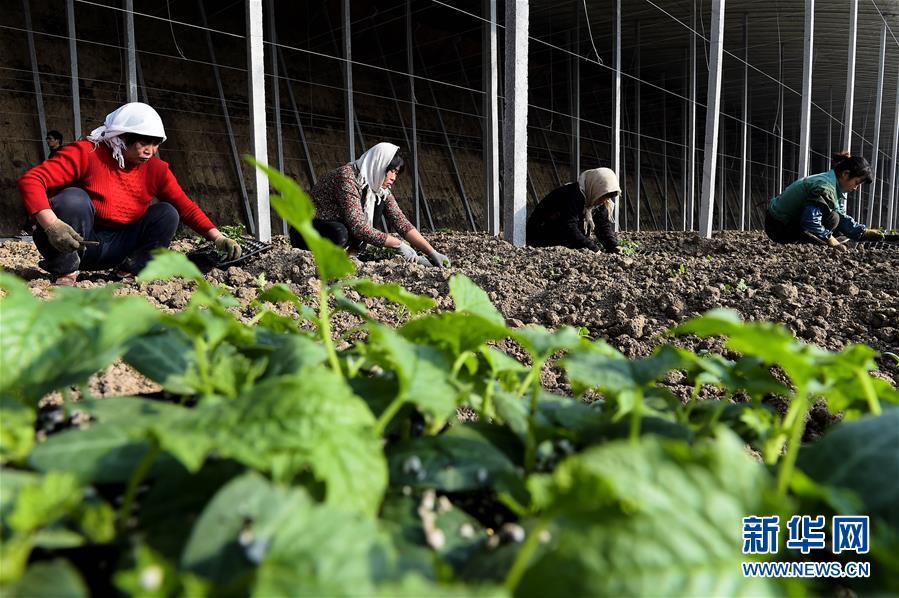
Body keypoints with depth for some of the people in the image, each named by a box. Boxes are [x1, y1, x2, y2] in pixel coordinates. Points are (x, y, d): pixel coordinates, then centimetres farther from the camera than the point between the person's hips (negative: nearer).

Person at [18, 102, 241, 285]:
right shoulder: (87, 152, -15)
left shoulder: (156, 169, -1)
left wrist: (217, 237, -21)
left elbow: (186, 207, -5)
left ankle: (131, 269, -13)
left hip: (115, 248, 4)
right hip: (71, 241, -4)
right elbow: (30, 180, -22)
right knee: (74, 198, -33)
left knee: (167, 214, -11)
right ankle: (65, 272, -19)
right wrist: (52, 224, -39)